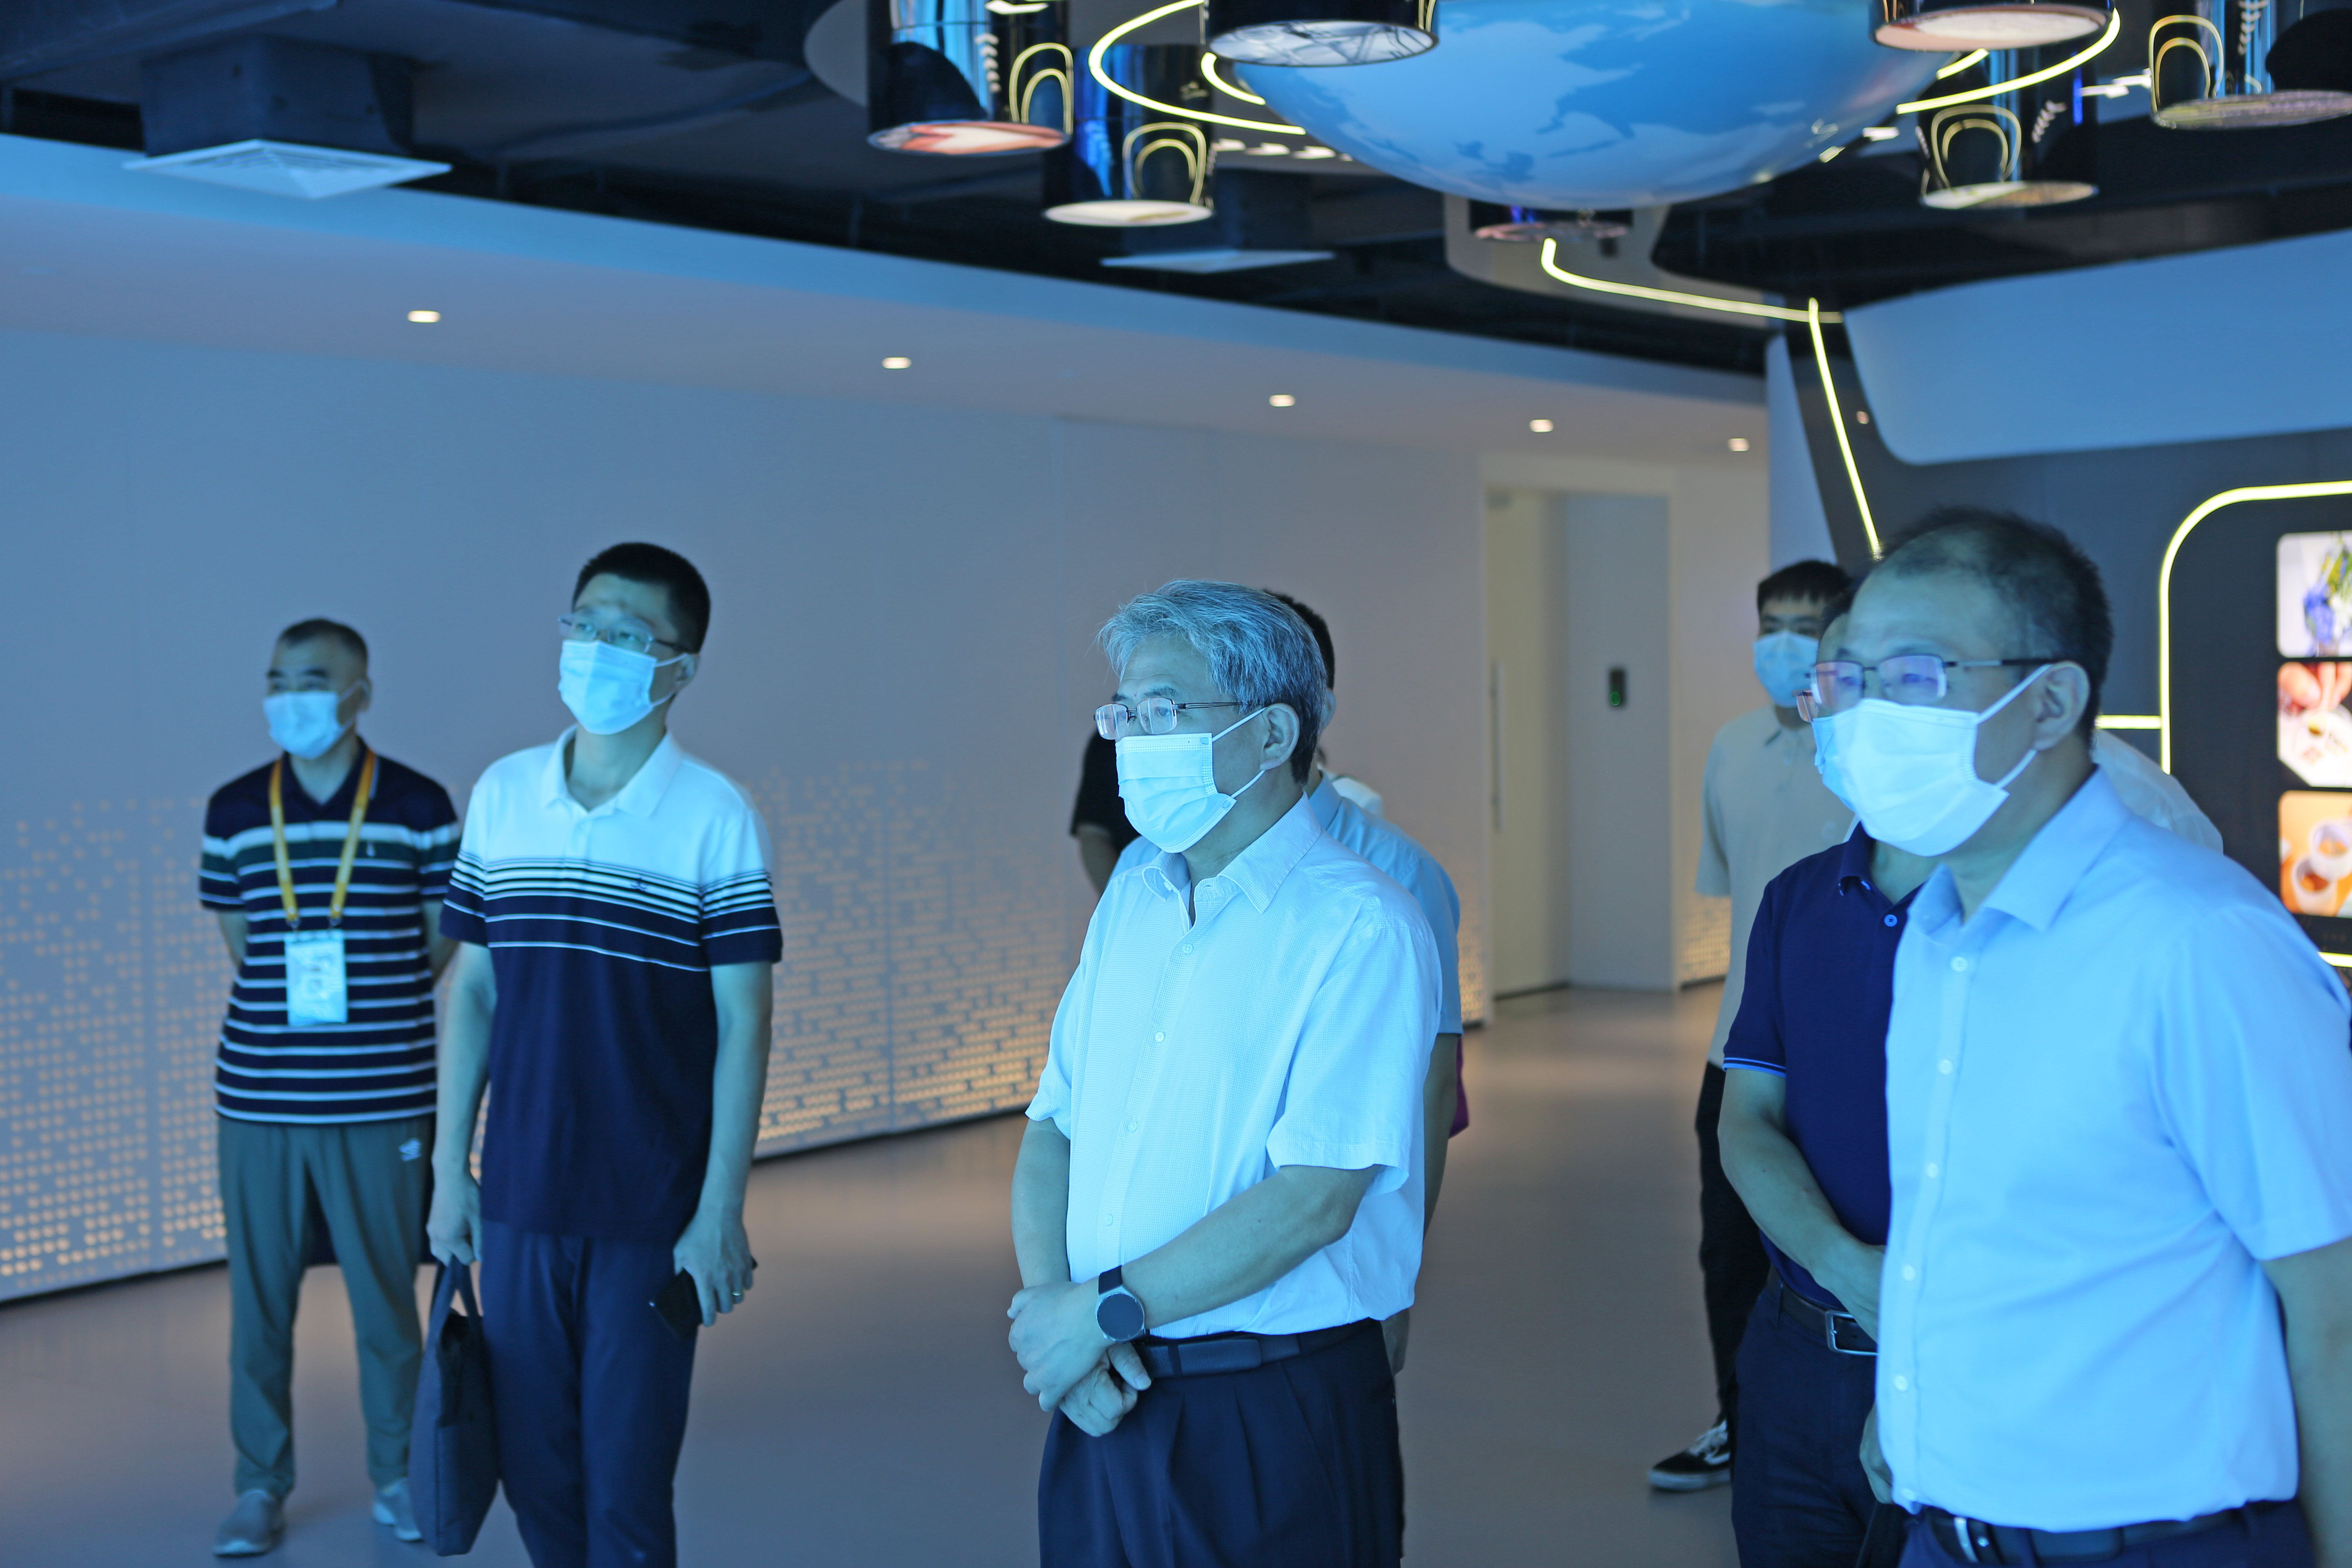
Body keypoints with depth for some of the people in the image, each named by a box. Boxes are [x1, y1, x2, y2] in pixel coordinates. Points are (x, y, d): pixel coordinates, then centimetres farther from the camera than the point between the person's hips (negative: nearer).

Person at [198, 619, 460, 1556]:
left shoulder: (420, 807, -2)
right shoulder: (234, 810, 4)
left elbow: (443, 937, 5)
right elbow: (236, 935, 15)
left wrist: (371, 1005, 1)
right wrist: (291, 995, 6)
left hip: (383, 1098, -2)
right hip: (260, 1094, 2)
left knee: (388, 1291, 6)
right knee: (258, 1293, 7)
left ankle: (397, 1473, 23)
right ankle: (261, 1484, 21)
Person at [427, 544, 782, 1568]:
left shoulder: (716, 816, -8)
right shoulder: (501, 794, 4)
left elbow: (743, 1020, -7)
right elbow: (471, 991, 10)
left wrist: (720, 1212, -10)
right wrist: (450, 1169, 8)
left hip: (650, 1214, -4)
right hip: (520, 1204, 4)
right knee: (535, 1476, 13)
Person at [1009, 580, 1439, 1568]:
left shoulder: (1358, 926, -13)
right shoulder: (1128, 907, 9)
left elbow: (1314, 1201, -20)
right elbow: (1051, 1133, 8)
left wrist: (1104, 1309, -14)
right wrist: (1050, 1302, -9)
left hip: (1278, 1418, -6)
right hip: (1106, 1399, 6)